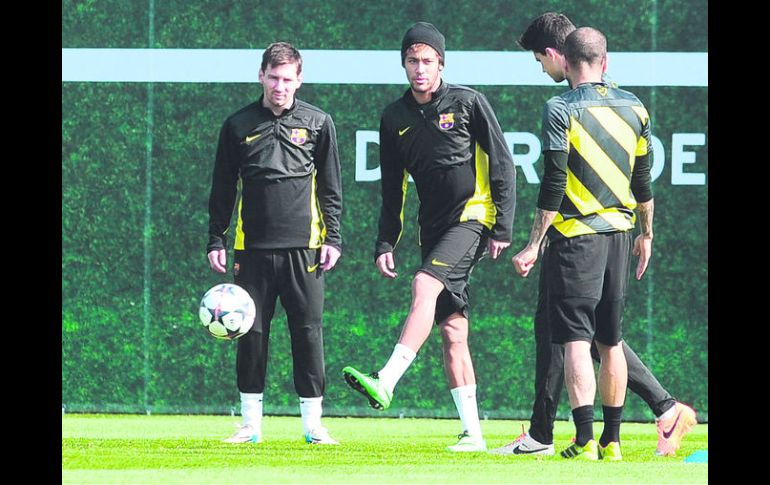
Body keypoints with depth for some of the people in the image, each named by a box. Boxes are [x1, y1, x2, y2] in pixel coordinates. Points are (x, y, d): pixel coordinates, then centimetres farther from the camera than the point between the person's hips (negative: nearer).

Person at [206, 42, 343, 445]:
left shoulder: (318, 123, 6)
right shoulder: (239, 126, 7)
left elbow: (330, 188, 9)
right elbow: (222, 189, 10)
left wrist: (333, 238, 2)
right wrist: (216, 240, 5)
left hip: (303, 245, -1)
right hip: (253, 246, 1)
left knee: (308, 332, -1)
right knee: (251, 333, 1)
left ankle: (313, 423, 4)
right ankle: (251, 424, 8)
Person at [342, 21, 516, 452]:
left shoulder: (468, 102, -3)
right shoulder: (395, 118, 11)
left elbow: (502, 165, -2)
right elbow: (393, 189, 17)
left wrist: (504, 226, -8)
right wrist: (386, 244, 9)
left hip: (472, 215, -6)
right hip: (434, 226, 6)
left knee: (424, 286, -27)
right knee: (452, 329, 1)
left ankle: (386, 383, -38)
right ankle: (472, 433, 1)